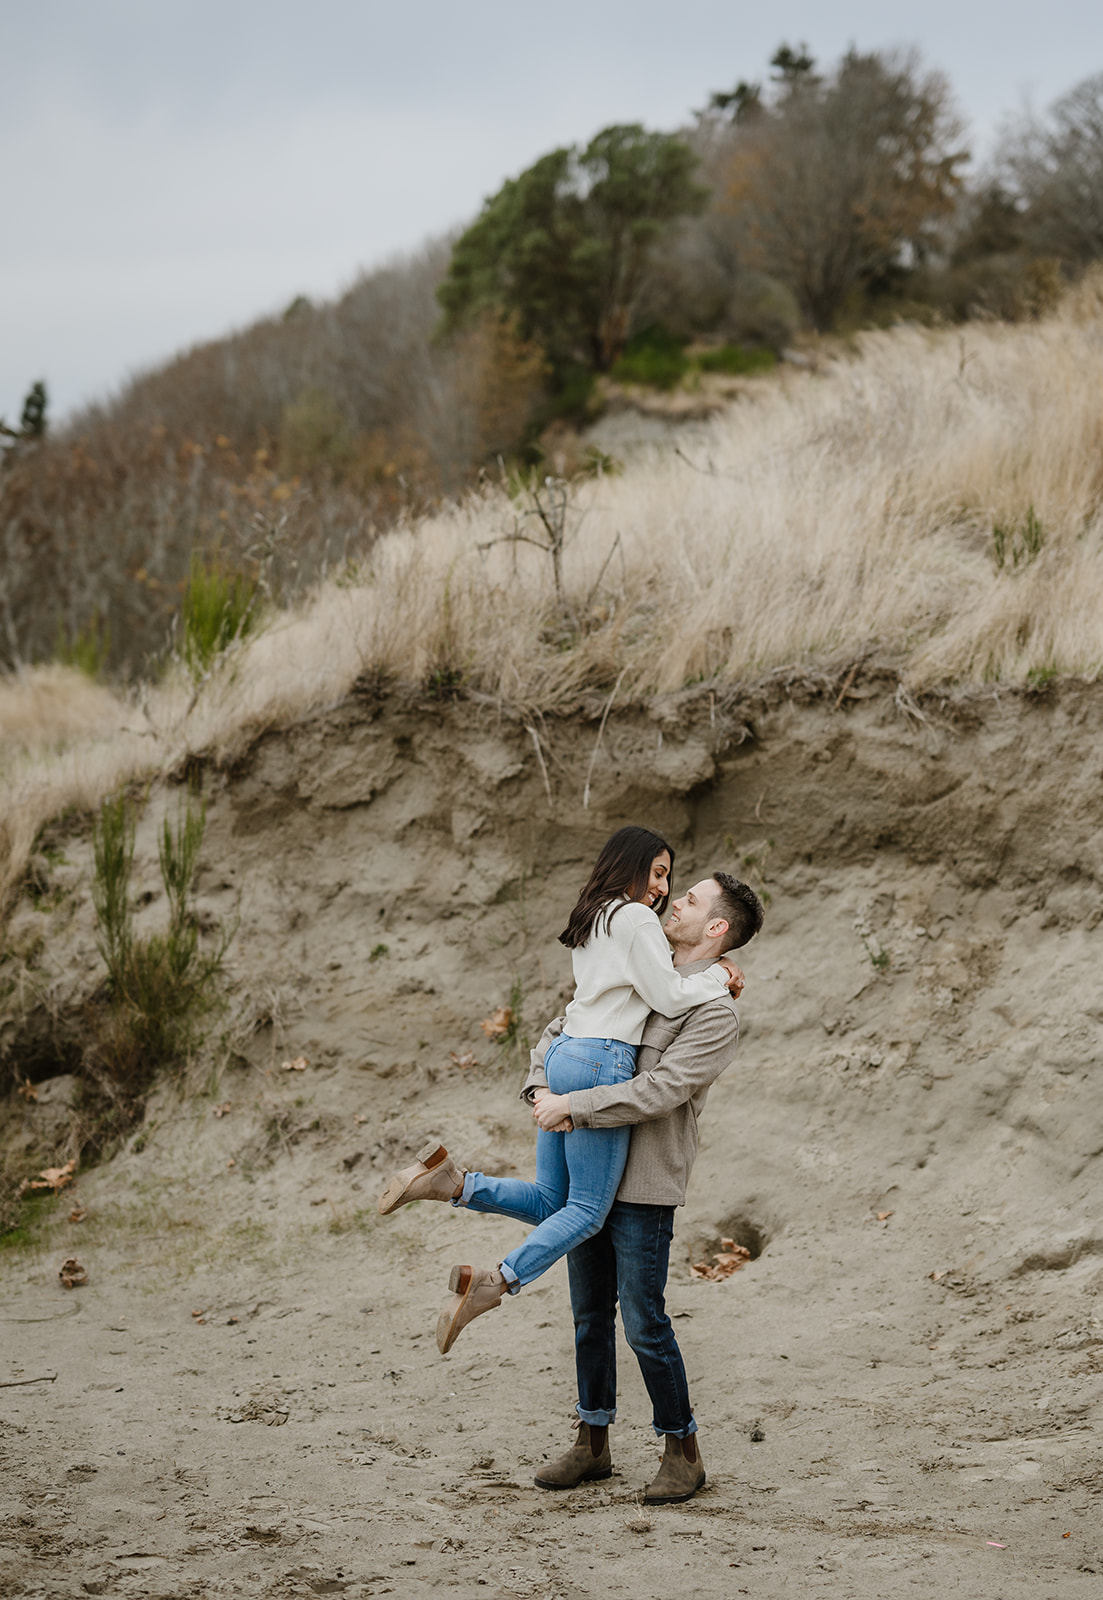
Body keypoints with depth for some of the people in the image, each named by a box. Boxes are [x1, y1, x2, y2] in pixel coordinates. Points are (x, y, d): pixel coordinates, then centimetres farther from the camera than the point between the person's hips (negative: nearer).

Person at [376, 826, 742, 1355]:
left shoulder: (594, 920, 21)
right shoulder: (636, 919, -6)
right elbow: (668, 998, -8)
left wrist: (705, 974, 15)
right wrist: (716, 976, 8)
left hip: (562, 1054, 9)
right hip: (601, 1063, -9)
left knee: (549, 1202, 12)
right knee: (587, 1210, -5)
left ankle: (450, 1180, -5)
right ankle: (495, 1282, -19)